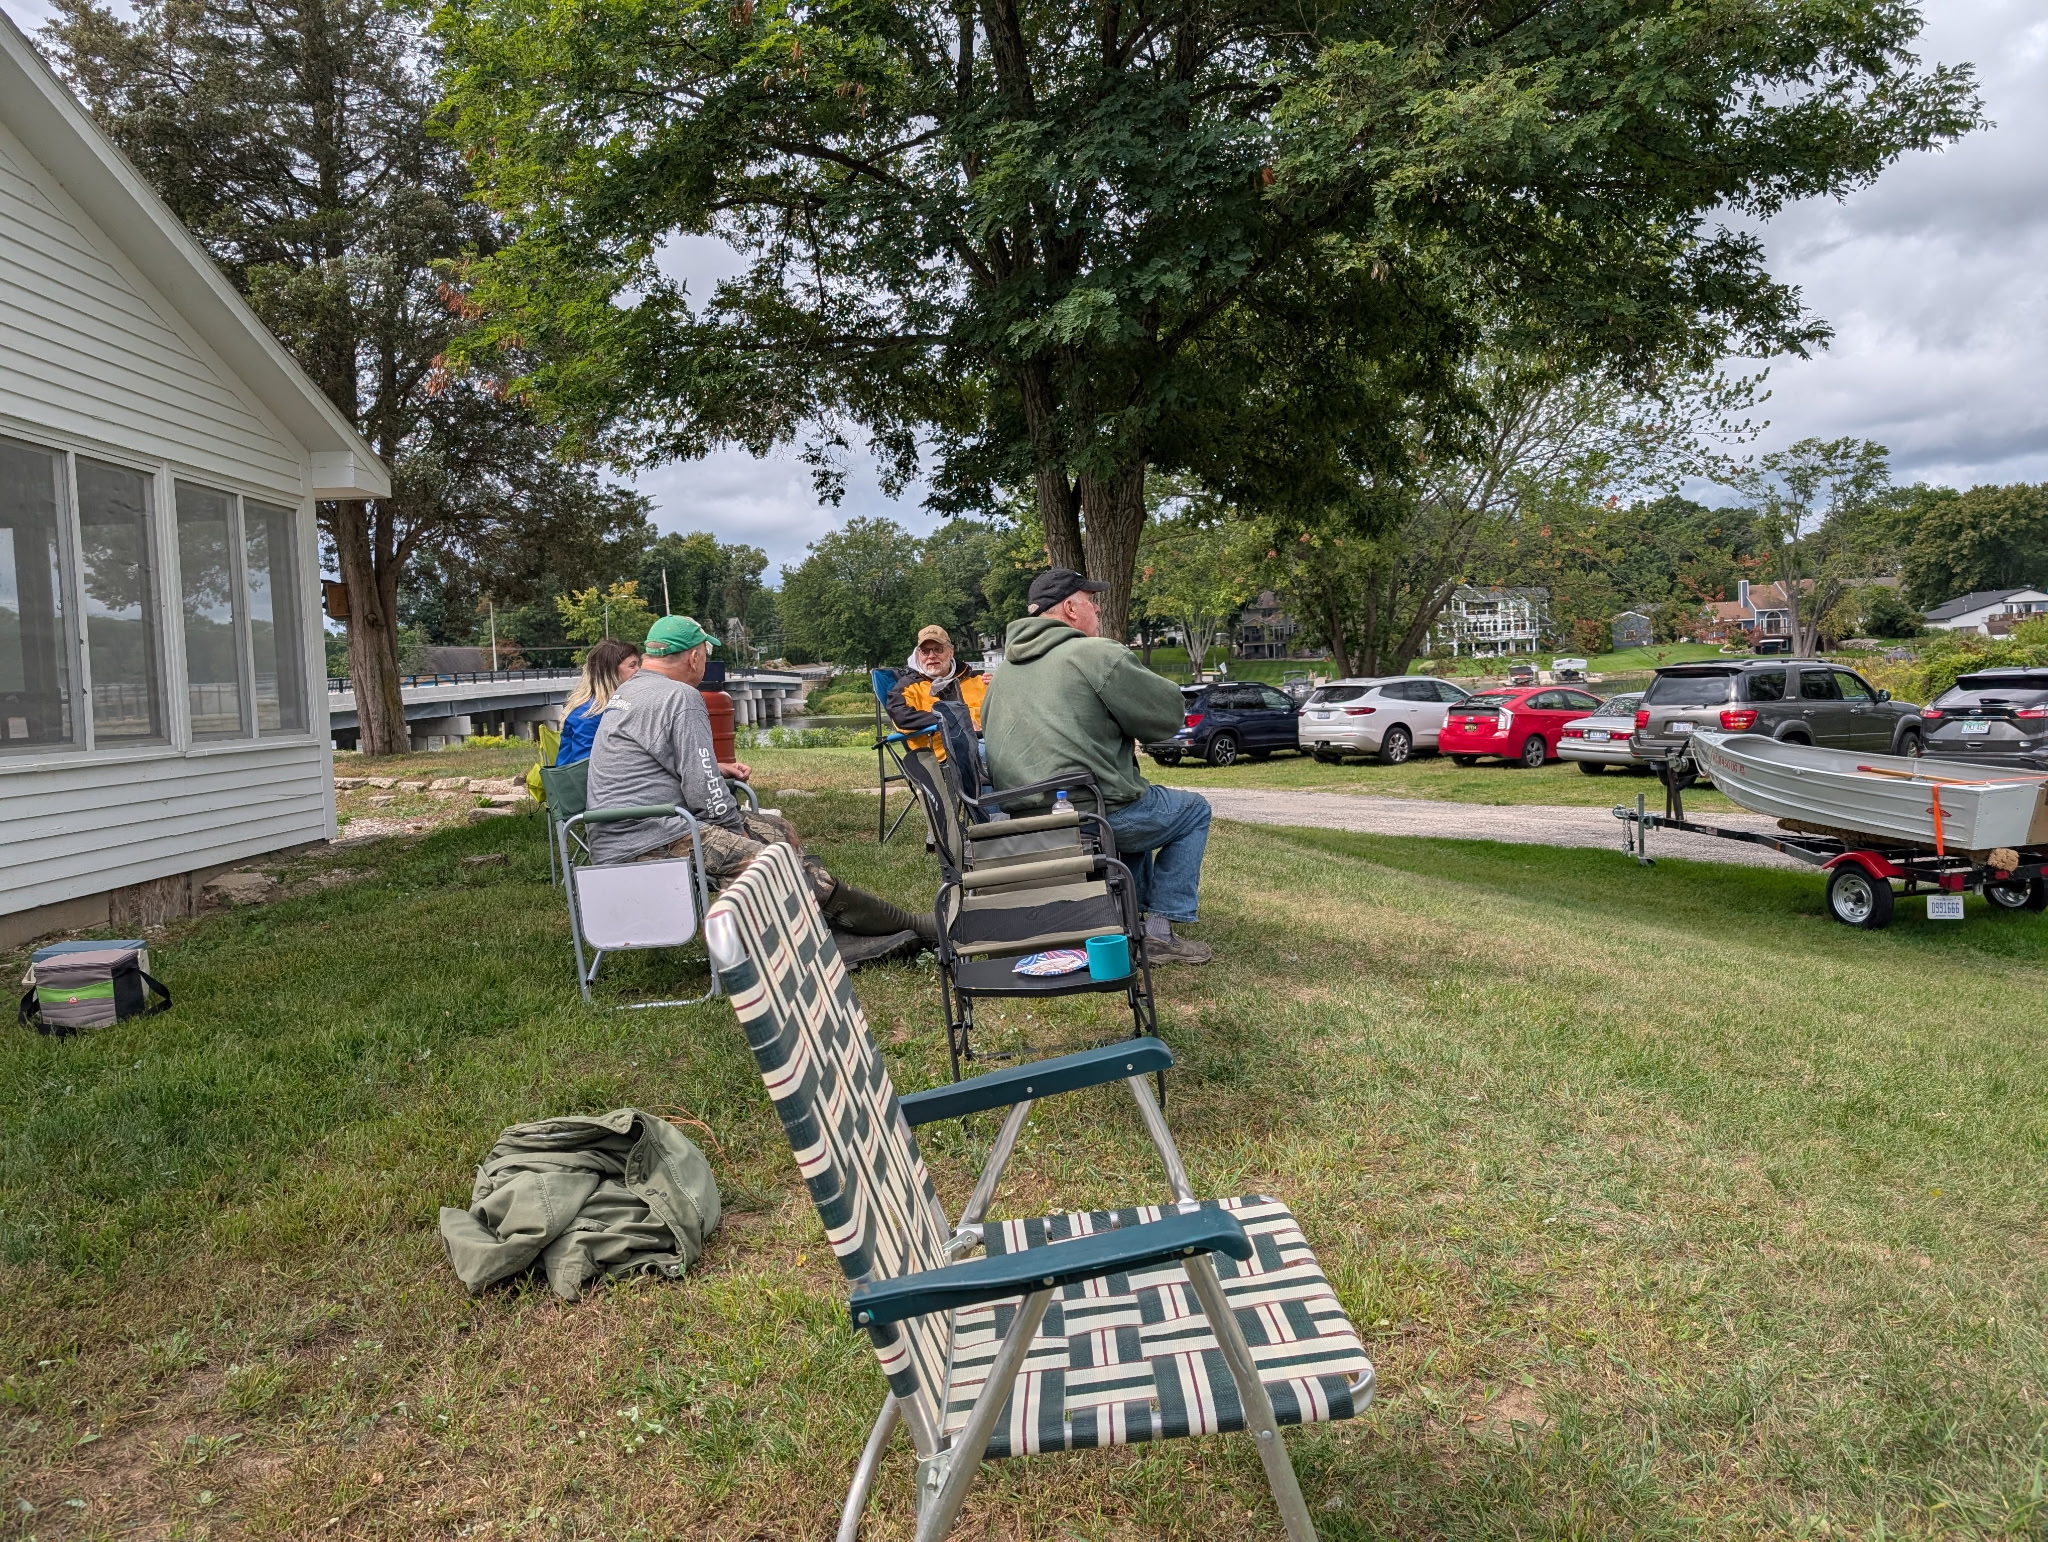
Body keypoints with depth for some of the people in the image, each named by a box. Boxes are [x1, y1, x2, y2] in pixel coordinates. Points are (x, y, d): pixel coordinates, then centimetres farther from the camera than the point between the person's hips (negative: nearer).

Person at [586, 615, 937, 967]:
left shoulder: (627, 691, 18)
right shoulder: (680, 697, -14)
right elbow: (705, 791, -19)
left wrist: (717, 767, 23)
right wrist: (737, 829, -2)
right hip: (649, 842, -11)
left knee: (782, 830, 15)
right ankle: (908, 926, -11)